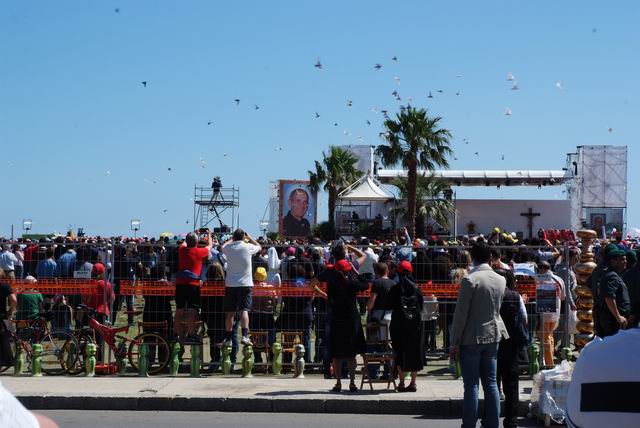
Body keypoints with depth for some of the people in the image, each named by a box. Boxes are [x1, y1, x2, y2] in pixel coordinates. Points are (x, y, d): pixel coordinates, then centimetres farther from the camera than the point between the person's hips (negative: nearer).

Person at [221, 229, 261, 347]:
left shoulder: (228, 248, 0)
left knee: (230, 313, 8)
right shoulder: (248, 247, -5)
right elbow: (259, 247, 16)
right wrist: (250, 238, 25)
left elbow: (224, 245, 26)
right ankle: (245, 335, -23)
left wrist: (232, 239, 32)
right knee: (244, 310, -8)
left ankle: (228, 338, 13)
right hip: (245, 284, -2)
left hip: (230, 284, 2)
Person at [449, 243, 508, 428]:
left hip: (471, 339, -5)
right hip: (493, 336, 5)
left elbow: (460, 314, -13)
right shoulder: (500, 280, 3)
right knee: (491, 383, 9)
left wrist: (454, 343, -8)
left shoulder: (470, 280, -14)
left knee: (471, 385, -3)